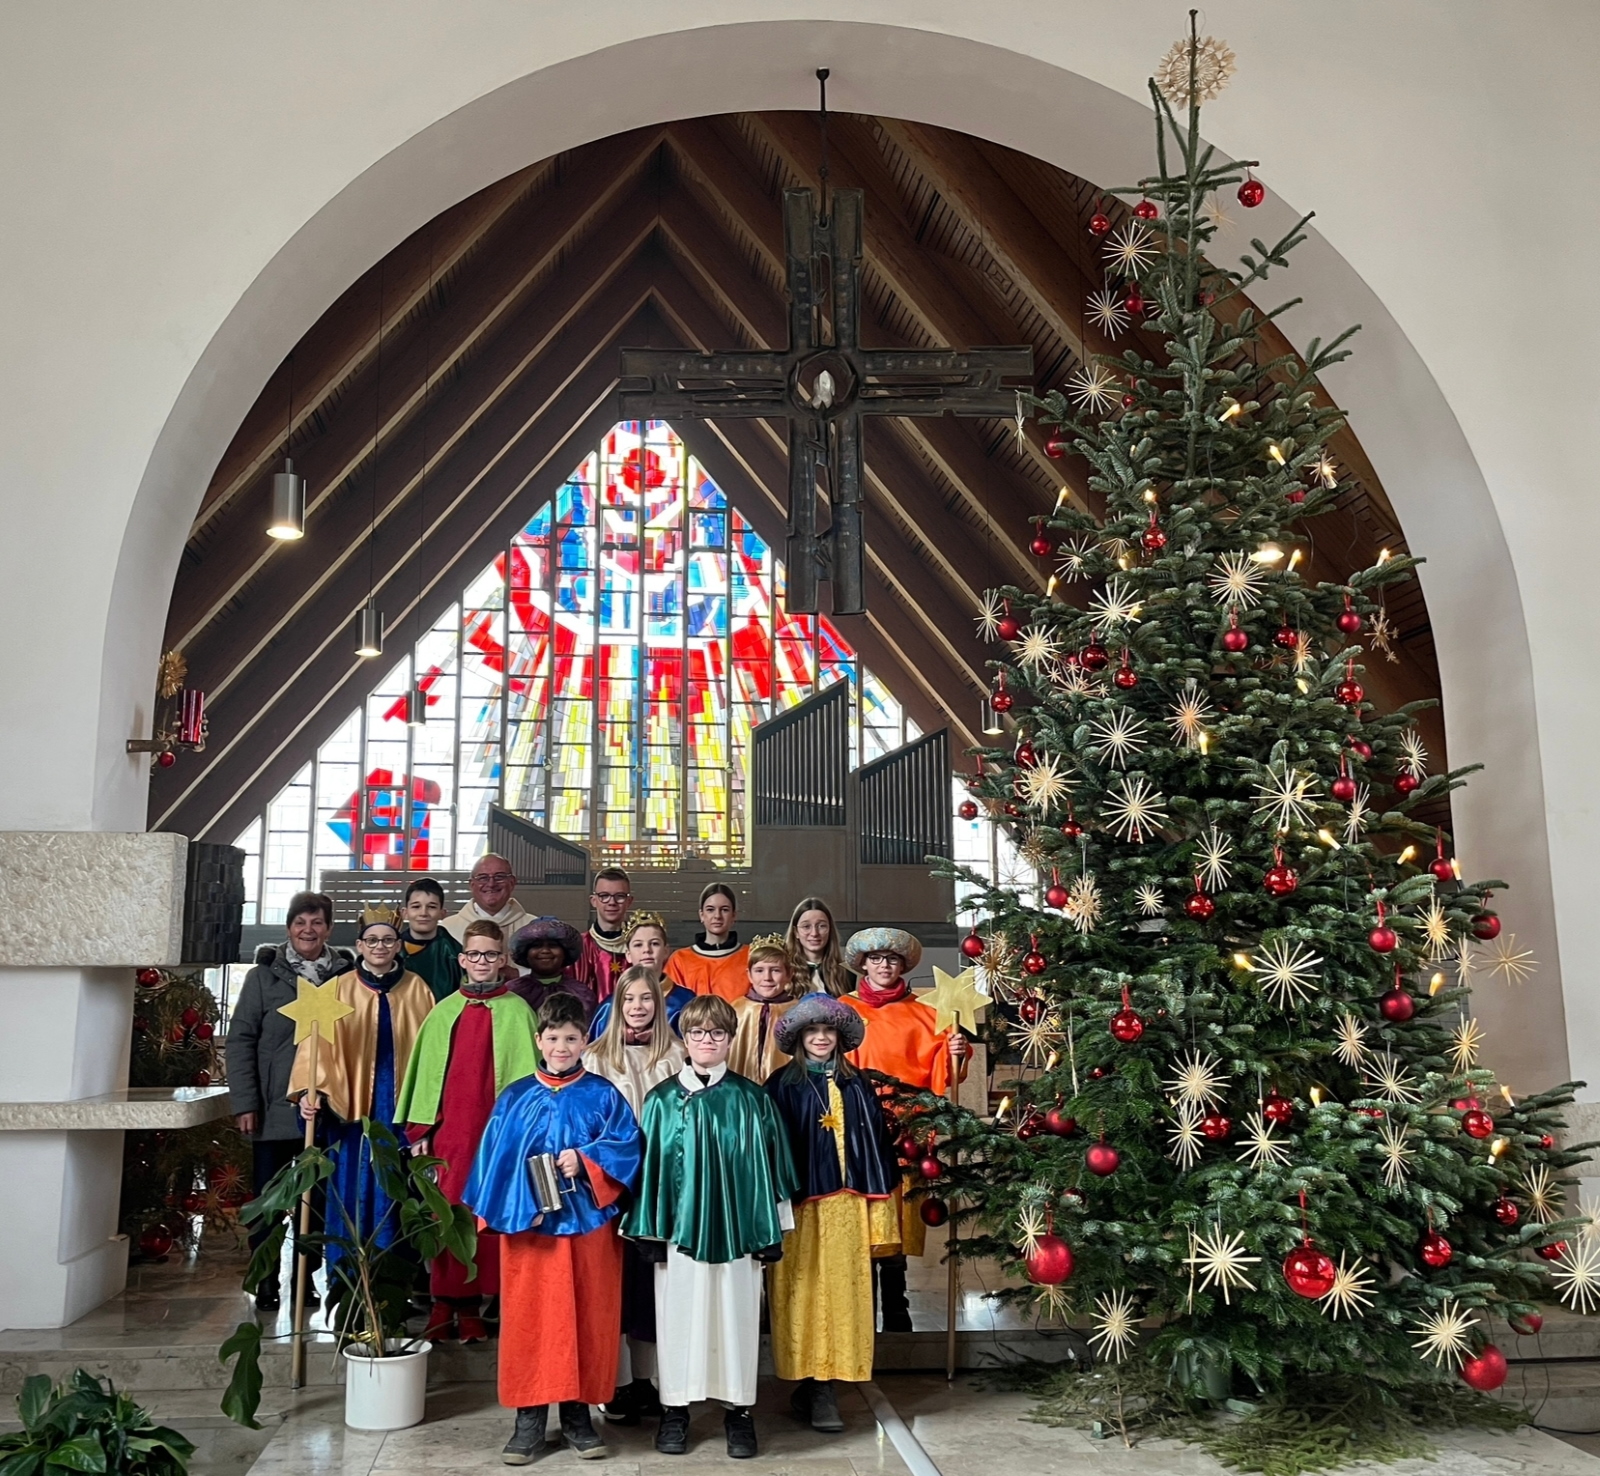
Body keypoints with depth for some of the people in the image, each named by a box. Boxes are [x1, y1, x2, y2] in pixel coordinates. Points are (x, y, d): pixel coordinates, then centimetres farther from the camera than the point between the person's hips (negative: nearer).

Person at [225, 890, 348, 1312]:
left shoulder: (345, 975, 4)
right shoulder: (265, 976, 2)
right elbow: (240, 1040, 0)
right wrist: (244, 1103, -7)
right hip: (274, 1111, -1)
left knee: (316, 1202, 9)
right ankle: (266, 1283, 19)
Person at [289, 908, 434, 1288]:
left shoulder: (417, 991, 8)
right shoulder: (339, 990, 4)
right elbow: (319, 1046, -5)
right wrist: (310, 1090, -21)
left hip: (401, 1111, 1)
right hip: (350, 1109, -1)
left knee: (392, 1198, 2)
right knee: (351, 1196, -1)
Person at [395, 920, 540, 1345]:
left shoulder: (517, 1011, 3)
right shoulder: (444, 1011, 10)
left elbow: (525, 1071, 1)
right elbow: (427, 1069, 10)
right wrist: (419, 1129, 5)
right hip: (449, 1131, 2)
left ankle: (473, 1305, 9)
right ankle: (445, 1305, 11)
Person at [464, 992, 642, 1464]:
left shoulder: (603, 1096, 1)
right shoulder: (516, 1098, 4)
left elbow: (629, 1145, -5)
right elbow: (497, 1158, 0)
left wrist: (586, 1160, -18)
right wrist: (515, 1207, -12)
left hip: (588, 1223, 0)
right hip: (529, 1223, 0)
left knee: (586, 1317, 5)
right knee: (529, 1317, 3)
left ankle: (578, 1413, 19)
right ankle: (529, 1417, 15)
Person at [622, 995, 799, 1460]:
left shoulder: (752, 1099, 1)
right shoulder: (662, 1099, 1)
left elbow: (768, 1165, 4)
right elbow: (650, 1165, 3)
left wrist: (770, 1230, 3)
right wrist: (650, 1229, 1)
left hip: (737, 1227, 0)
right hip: (680, 1226, 0)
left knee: (736, 1315, 7)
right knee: (678, 1316, 8)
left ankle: (739, 1410, 21)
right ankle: (674, 1408, 23)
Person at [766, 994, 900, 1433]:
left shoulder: (857, 1085, 11)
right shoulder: (782, 1085, 1)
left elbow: (877, 1145, 11)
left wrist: (879, 1207, 6)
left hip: (847, 1205, 3)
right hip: (800, 1204, -3)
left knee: (844, 1292, 4)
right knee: (806, 1294, -2)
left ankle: (820, 1386, 14)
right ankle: (818, 1392, 7)